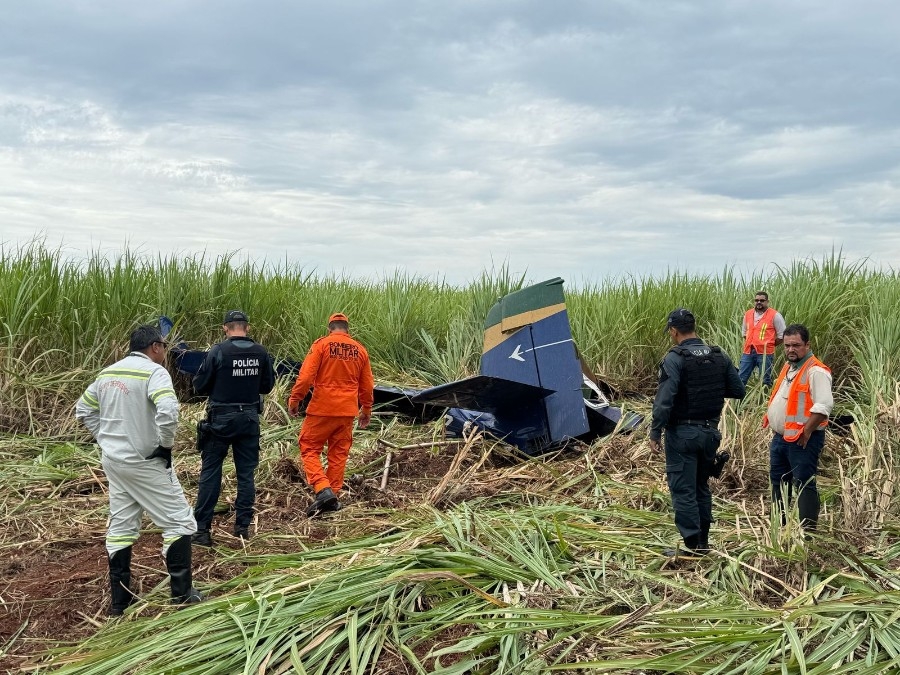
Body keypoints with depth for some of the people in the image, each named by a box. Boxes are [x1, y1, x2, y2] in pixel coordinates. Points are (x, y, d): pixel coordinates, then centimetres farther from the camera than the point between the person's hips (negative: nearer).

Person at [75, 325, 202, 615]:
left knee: (120, 526, 15)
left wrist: (107, 440, 15)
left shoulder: (108, 373, 9)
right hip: (144, 462, -8)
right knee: (179, 521, 3)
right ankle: (182, 595, 5)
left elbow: (83, 409, 18)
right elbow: (168, 412, -32)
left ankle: (120, 599, 22)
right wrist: (166, 445, -16)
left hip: (113, 460, 8)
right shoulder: (154, 371, -15)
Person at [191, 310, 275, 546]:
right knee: (246, 472, 12)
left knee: (210, 472, 5)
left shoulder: (218, 351, -12)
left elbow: (199, 386, -6)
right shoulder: (260, 352, -2)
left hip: (221, 419, -3)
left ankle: (201, 528, 5)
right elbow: (267, 385, 8)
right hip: (250, 418, 3)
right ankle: (243, 525, 16)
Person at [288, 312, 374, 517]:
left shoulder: (322, 344, -5)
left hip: (322, 409, -4)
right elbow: (367, 385, 14)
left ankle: (323, 490, -12)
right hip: (347, 411, 4)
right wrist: (366, 410, 25)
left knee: (309, 449, 5)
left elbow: (306, 375, -12)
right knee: (338, 454, 13)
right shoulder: (360, 350, 8)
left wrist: (294, 400, -3)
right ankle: (334, 497, 16)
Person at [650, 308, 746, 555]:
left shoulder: (675, 358, -16)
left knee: (683, 490, 2)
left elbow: (664, 400, -20)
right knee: (702, 487, 18)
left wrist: (655, 433, -12)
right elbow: (738, 391, 7)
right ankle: (703, 542, 26)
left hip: (682, 433, -6)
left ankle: (693, 546, 5)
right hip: (710, 431, 6)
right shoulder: (719, 356, 2)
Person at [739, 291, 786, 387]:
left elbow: (782, 335, -3)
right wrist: (750, 343, 14)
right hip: (748, 352, 5)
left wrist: (769, 345, -1)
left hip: (765, 353, -5)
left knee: (765, 381, 5)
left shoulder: (775, 315, -5)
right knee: (741, 379, 6)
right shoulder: (748, 314, 11)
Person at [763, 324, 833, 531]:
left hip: (802, 440, -10)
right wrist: (775, 426, 15)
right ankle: (779, 524, 31)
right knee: (778, 481, 18)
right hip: (780, 437, 10)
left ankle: (808, 529, -1)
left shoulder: (816, 371, -15)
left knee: (804, 484, -6)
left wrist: (806, 432, -21)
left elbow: (823, 406, -24)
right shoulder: (788, 367, 15)